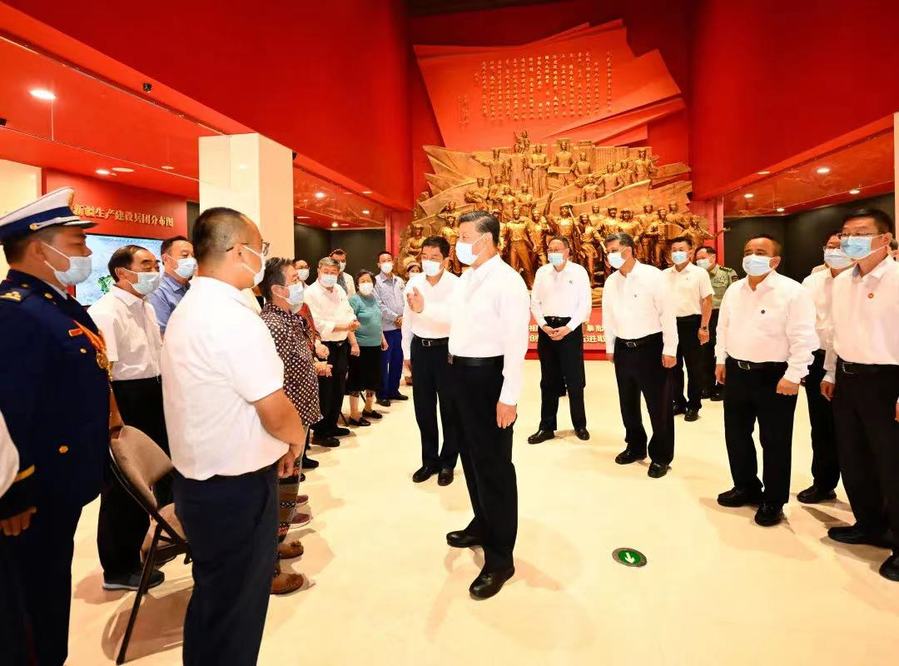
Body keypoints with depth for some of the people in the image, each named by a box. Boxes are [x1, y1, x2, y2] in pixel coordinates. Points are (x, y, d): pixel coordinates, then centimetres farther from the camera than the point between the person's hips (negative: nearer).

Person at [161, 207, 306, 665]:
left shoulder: (186, 310, 7)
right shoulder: (234, 317, -24)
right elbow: (276, 414, -23)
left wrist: (280, 438, 13)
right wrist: (297, 438, -2)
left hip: (197, 477, 9)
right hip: (236, 487, -9)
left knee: (214, 598, 25)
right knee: (233, 607, 10)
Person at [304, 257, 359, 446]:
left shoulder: (339, 290, 13)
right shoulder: (310, 293, -12)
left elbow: (348, 312, 16)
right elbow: (316, 323, -21)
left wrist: (353, 321, -6)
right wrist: (341, 326, -22)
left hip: (341, 345, 8)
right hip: (325, 347, -8)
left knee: (339, 388, 16)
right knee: (324, 390, 0)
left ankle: (332, 425, 31)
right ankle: (319, 433, 13)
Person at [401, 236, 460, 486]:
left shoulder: (456, 285, -14)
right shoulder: (413, 283, 2)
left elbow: (452, 315, -32)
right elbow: (407, 319, 9)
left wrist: (424, 306, -44)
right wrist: (407, 352, 12)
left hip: (446, 348, -4)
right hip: (420, 348, 5)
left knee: (449, 409, 9)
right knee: (423, 408, 14)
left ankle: (448, 462, 27)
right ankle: (429, 460, 32)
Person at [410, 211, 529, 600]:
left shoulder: (507, 281, -16)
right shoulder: (465, 279, 12)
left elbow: (516, 343, -20)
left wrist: (508, 398, -22)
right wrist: (423, 309, 8)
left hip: (488, 375, -9)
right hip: (461, 372, 9)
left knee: (494, 464, 1)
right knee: (471, 455, 21)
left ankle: (500, 557, 16)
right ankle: (482, 525, 43)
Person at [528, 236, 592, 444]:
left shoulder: (579, 271, -3)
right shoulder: (542, 272, 6)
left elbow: (585, 303, -5)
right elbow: (534, 302, 7)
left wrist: (567, 328, -13)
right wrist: (543, 325, -7)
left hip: (570, 329, -3)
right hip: (547, 328, 3)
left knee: (574, 380, 4)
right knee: (548, 381, 9)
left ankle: (580, 424, 22)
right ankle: (546, 427, 17)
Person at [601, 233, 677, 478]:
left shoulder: (652, 275, -11)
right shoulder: (611, 281, 5)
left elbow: (667, 313, -11)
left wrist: (670, 349, -12)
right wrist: (610, 347, 14)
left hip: (650, 346, -5)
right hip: (623, 348, 5)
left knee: (658, 404, 3)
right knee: (628, 402, 16)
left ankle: (661, 456, 19)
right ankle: (635, 446, 34)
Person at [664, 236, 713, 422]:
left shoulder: (700, 273, -4)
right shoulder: (664, 274, 7)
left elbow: (707, 301, -5)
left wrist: (704, 327, -11)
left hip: (691, 323, -4)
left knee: (694, 367, 5)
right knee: (673, 366, 11)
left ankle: (694, 406, 16)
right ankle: (679, 402, 25)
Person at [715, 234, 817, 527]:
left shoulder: (792, 291, -13)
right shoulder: (734, 290, 7)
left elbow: (802, 338, -16)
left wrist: (793, 376, -18)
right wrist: (721, 360, 12)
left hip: (774, 376, -6)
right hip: (736, 372, 6)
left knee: (774, 441, 7)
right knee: (736, 434, 16)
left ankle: (773, 501, 24)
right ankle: (746, 487, 35)